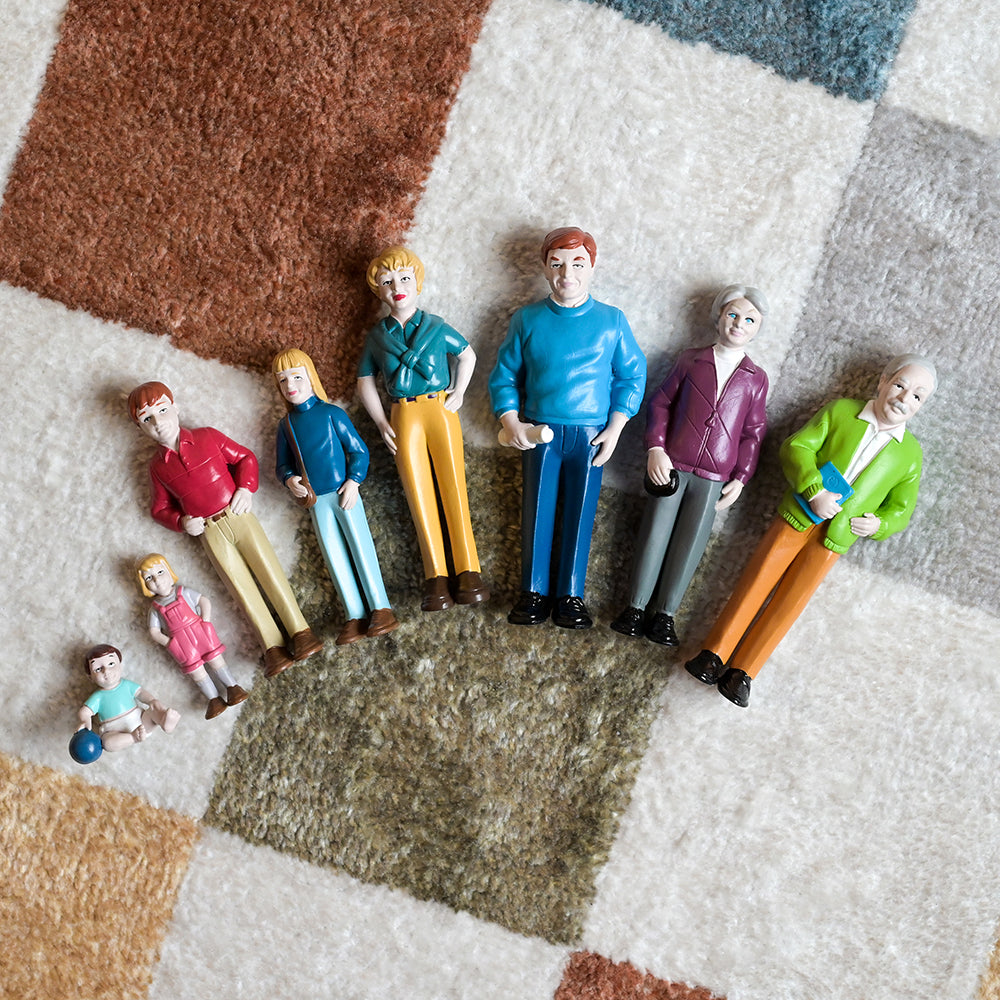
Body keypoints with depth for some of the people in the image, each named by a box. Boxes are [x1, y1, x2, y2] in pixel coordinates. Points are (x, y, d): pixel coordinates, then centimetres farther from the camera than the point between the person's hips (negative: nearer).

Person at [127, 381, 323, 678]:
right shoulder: (158, 467, 6)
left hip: (238, 516, -1)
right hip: (209, 531, 1)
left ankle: (300, 631, -2)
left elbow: (244, 457, 8)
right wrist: (182, 521, -6)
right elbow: (159, 508, 13)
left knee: (269, 571, -6)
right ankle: (272, 646, 3)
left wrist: (245, 488, -7)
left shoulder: (208, 437, 2)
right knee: (242, 587, -1)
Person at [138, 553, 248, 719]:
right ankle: (214, 698, -3)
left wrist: (205, 622, -7)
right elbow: (154, 632, 6)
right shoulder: (155, 608, 9)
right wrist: (167, 642, -9)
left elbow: (204, 601, 6)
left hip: (198, 630, 0)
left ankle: (231, 686, 1)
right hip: (179, 642, 0)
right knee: (194, 668, -6)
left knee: (214, 658, -7)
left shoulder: (183, 592, 9)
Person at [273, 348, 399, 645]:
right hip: (316, 501, 4)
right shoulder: (286, 425, 9)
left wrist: (353, 481, -17)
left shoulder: (331, 414, -4)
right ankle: (356, 616, 7)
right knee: (334, 556, 4)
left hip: (344, 494, -4)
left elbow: (358, 450, -4)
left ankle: (380, 608, -1)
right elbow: (282, 465, 14)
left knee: (360, 546, -6)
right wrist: (289, 480, -8)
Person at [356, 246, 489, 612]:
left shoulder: (435, 327, 5)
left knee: (453, 488, -5)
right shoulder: (377, 335, 9)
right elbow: (365, 381, 15)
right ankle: (436, 577, 1)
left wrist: (459, 392, 6)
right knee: (419, 494, -1)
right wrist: (381, 423, 4)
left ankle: (468, 572, -2)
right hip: (403, 416, 1)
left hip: (440, 409, -1)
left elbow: (467, 354, 19)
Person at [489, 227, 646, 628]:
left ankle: (570, 595, 12)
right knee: (536, 510, 3)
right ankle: (533, 592, 12)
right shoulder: (528, 319, 4)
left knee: (580, 513, 4)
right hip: (538, 433, 0)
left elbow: (632, 377, 4)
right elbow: (504, 375, 8)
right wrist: (510, 422, -5)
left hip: (590, 434, 0)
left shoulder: (612, 321, 3)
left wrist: (614, 430, -5)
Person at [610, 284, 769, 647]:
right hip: (672, 466, 0)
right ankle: (636, 607, 10)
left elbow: (753, 433, 9)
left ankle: (665, 614, 9)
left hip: (714, 477, 1)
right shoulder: (691, 360, 5)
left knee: (690, 543, 1)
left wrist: (740, 479, 3)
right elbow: (660, 403, 6)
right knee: (655, 533, 1)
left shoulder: (756, 379, 6)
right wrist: (656, 449, -6)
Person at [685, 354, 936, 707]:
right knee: (755, 585, -2)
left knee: (788, 604, 0)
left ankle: (741, 673, 5)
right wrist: (814, 491, -21)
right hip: (797, 517, -1)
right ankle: (714, 655, 5)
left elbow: (900, 509, 10)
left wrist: (878, 524, -12)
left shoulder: (911, 455, 3)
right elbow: (796, 446, -6)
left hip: (833, 540, 1)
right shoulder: (840, 411, -1)